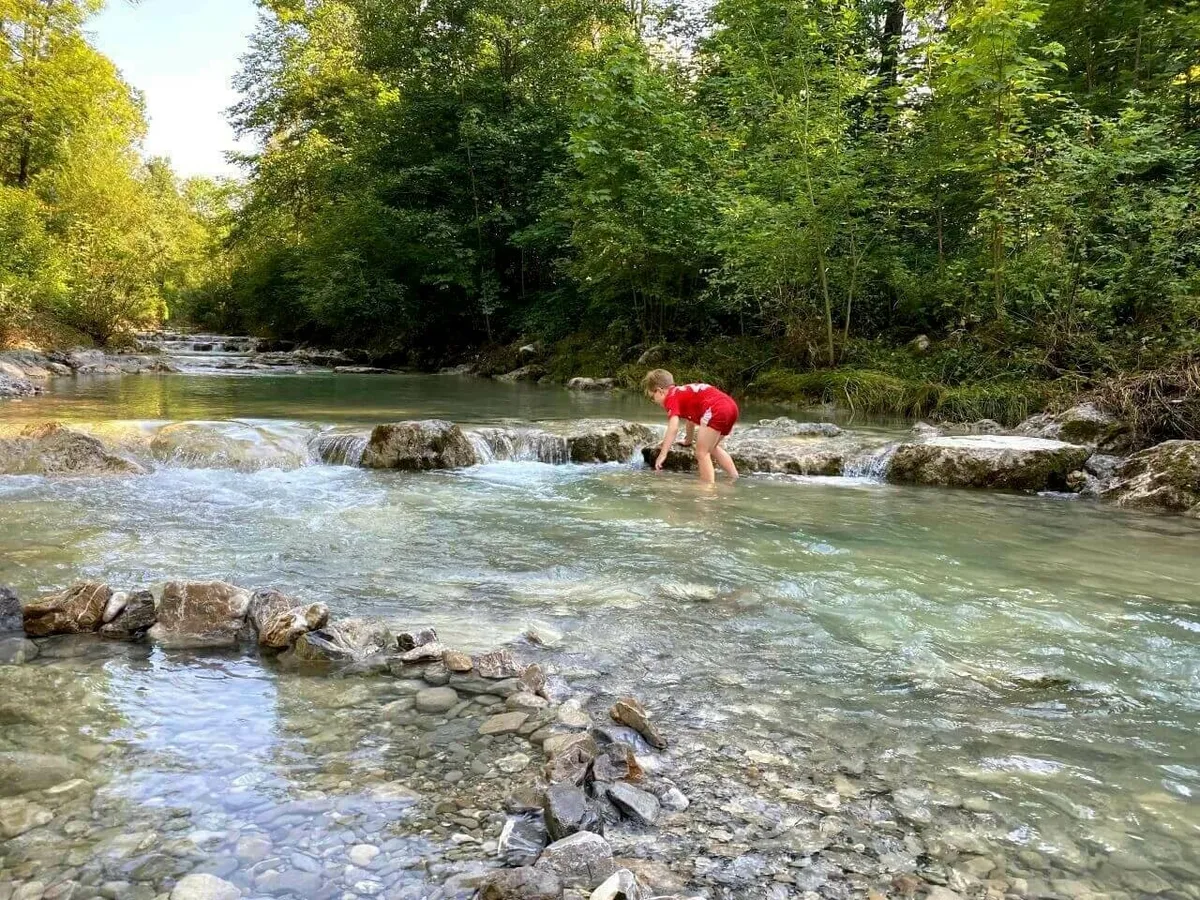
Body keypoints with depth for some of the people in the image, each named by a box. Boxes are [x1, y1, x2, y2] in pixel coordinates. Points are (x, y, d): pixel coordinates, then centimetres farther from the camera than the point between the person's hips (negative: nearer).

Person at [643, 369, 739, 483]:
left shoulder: (671, 397, 4)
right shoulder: (684, 392, 30)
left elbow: (673, 428, -10)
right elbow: (691, 419, 45)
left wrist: (662, 454, -13)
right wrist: (688, 441, 59)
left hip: (715, 409, -9)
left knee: (702, 453, -1)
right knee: (711, 447, 27)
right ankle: (735, 480, 29)